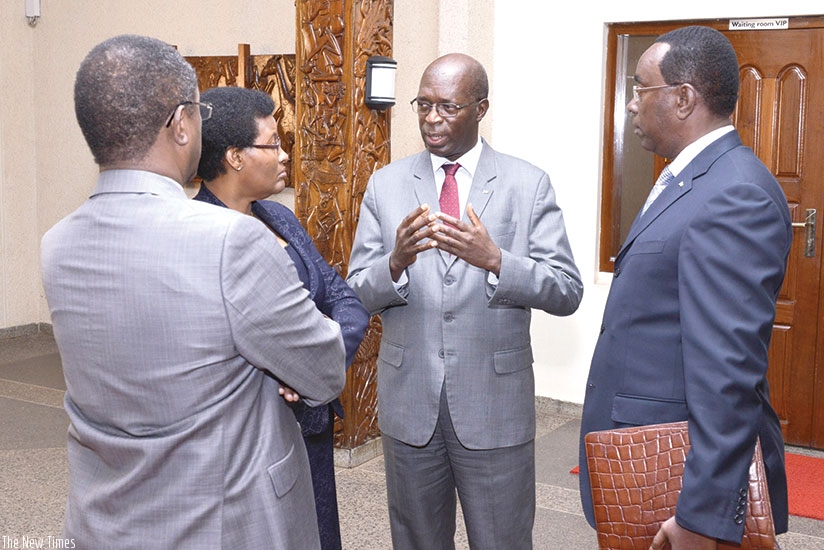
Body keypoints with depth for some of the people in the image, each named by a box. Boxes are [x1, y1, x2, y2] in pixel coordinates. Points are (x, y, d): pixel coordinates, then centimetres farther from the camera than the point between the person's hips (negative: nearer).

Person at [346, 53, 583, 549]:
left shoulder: (529, 185, -4)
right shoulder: (386, 185, 3)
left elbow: (567, 293, -9)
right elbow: (359, 292, -1)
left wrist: (494, 260, -25)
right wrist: (397, 260, -22)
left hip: (495, 406, -2)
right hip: (409, 401, 2)